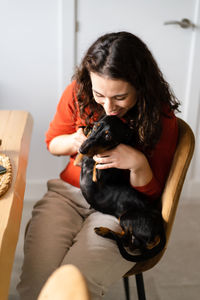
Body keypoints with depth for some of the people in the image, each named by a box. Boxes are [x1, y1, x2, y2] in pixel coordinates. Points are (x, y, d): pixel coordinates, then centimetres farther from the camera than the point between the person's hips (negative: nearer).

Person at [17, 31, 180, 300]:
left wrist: (138, 163, -27)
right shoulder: (78, 93, -5)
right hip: (68, 192, 3)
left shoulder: (162, 120, -11)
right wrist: (75, 141, -12)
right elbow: (52, 141, 11)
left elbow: (150, 193, -5)